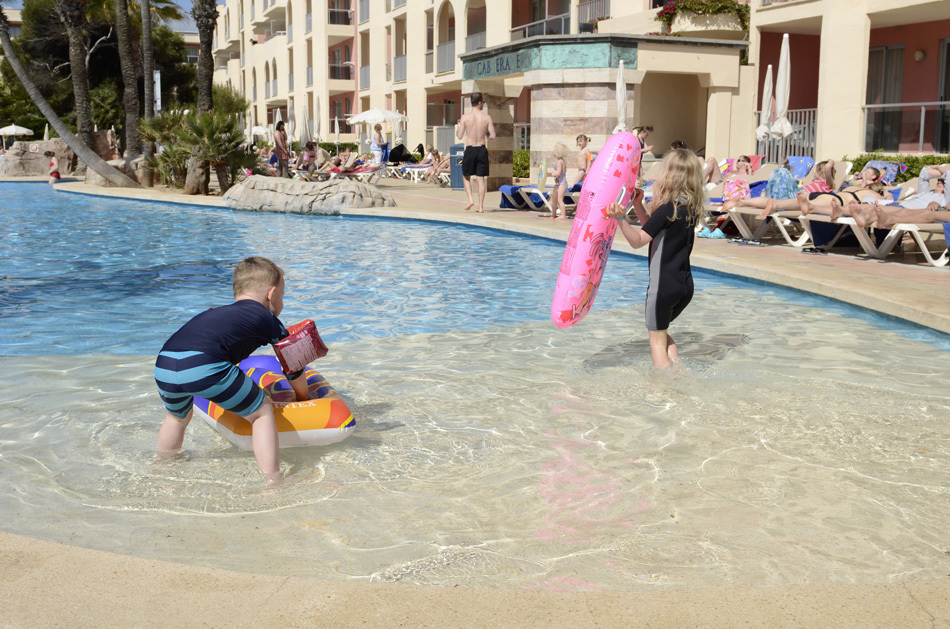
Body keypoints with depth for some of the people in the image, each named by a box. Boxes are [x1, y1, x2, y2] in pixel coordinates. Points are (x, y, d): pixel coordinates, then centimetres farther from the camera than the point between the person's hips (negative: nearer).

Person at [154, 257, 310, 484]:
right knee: (262, 412, 13)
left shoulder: (215, 313, 38)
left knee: (177, 417, 37)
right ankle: (273, 483, 8)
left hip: (163, 365, 7)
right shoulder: (267, 319, 23)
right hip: (205, 367, -6)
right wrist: (304, 398, 51)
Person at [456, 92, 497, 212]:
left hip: (470, 150, -1)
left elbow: (460, 136, -3)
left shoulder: (465, 117, -5)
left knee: (466, 176, 16)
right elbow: (492, 136, -3)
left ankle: (470, 199, 0)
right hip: (482, 149, 1)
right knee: (481, 178, 6)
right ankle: (481, 206, 3)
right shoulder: (487, 117, -3)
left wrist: (458, 127, 17)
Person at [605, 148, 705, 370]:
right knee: (661, 331, 26)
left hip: (664, 285, -8)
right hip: (685, 285, 8)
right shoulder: (691, 208, 7)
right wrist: (637, 203, 13)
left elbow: (638, 240, -20)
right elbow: (652, 229, 16)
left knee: (657, 339, 4)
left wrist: (620, 218, -32)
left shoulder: (667, 209, -18)